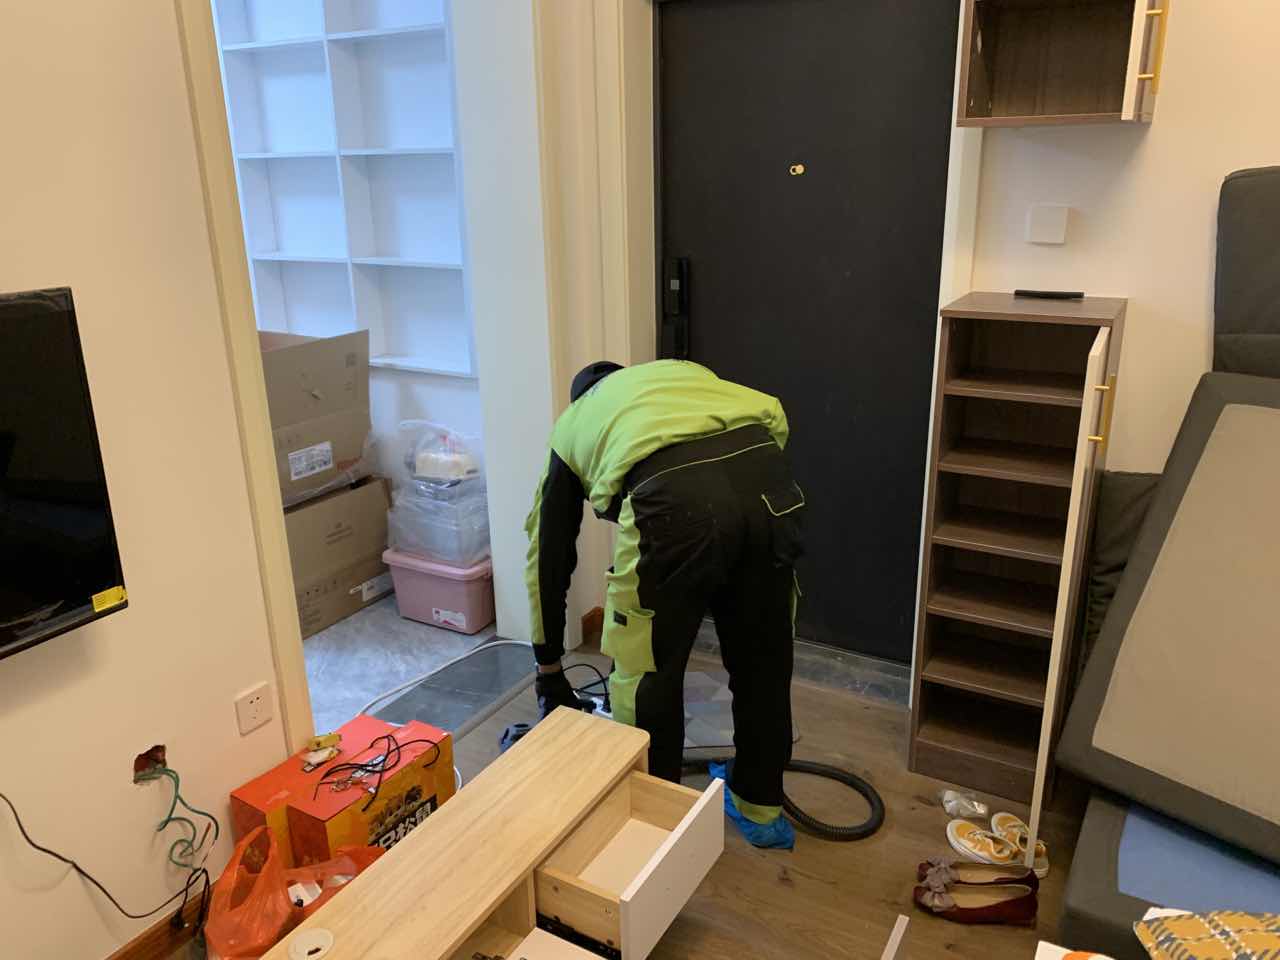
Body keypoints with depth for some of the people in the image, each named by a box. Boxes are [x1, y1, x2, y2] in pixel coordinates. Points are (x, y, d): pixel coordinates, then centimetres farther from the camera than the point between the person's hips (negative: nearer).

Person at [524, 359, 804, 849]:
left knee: (647, 675, 20)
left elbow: (548, 553, 37)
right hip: (769, 479, 5)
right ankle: (760, 809, 45)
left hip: (677, 498, -4)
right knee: (763, 662, 25)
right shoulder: (681, 371, 42)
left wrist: (548, 668, 46)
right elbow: (774, 418, 24)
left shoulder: (573, 423, 35)